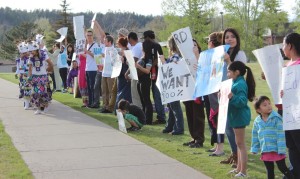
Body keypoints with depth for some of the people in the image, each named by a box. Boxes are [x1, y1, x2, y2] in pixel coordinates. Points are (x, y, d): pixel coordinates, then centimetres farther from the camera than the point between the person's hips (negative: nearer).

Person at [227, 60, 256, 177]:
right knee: (239, 143, 17)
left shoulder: (240, 84, -20)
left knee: (240, 143, -6)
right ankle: (239, 168, 27)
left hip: (240, 116, -11)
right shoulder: (236, 82, 11)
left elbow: (242, 101, -30)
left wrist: (232, 97, -42)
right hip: (236, 115, 11)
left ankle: (243, 171, -2)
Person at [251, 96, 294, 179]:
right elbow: (255, 136, 15)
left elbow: (281, 134, -12)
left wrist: (281, 149, -15)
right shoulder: (257, 121, 3)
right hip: (265, 151, 5)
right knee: (269, 170, 14)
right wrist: (255, 149, 15)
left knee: (283, 168, 2)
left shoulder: (276, 118, -11)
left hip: (276, 150, -5)